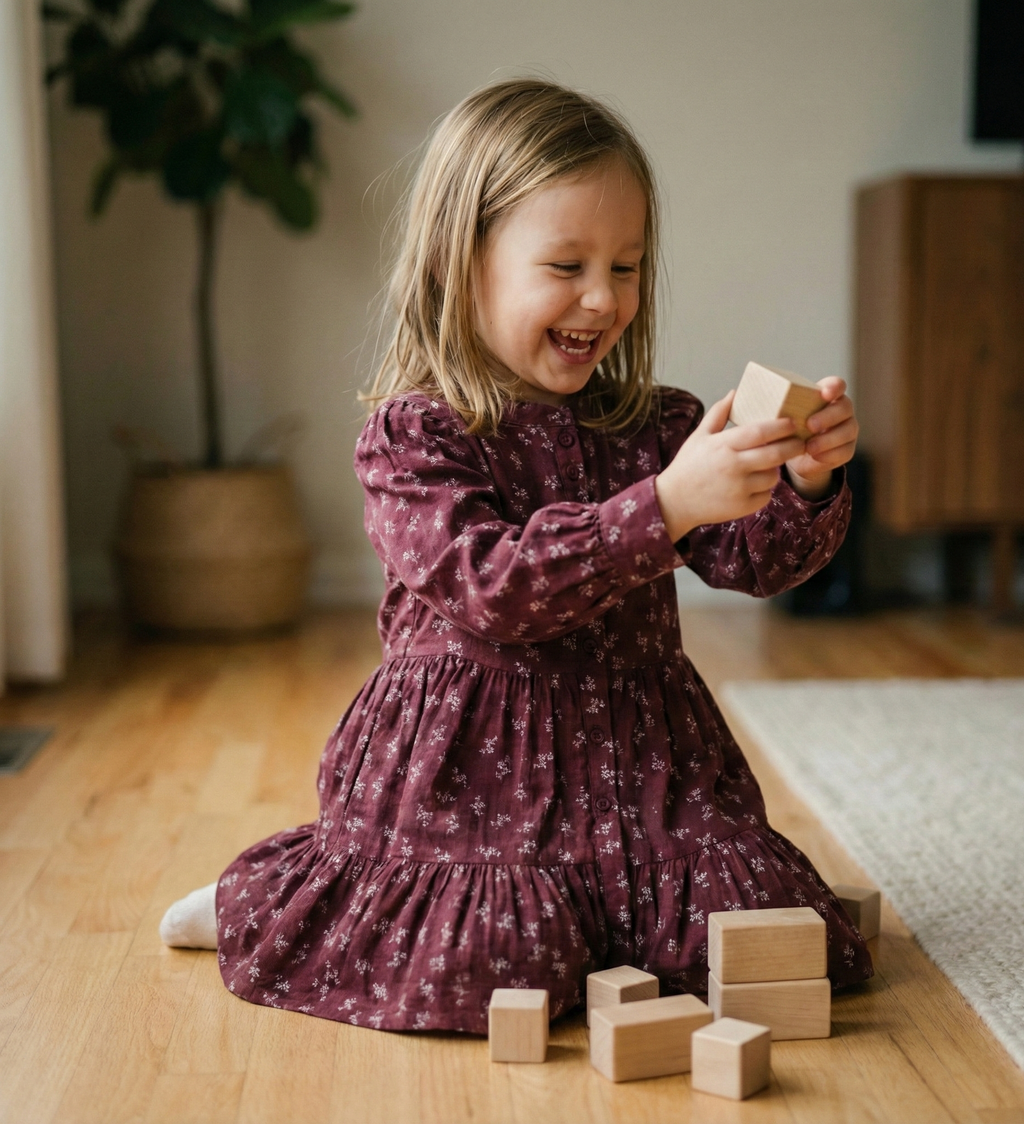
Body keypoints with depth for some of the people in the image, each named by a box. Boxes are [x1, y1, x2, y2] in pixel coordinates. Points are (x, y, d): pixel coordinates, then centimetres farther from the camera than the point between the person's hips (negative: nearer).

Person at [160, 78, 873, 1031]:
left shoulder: (656, 426, 7)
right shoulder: (412, 435, -10)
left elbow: (754, 561, 3)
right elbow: (494, 589, -24)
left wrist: (806, 482, -19)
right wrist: (664, 507, -32)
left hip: (638, 754, 5)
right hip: (469, 765, -5)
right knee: (494, 968, -19)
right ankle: (253, 899, 10)